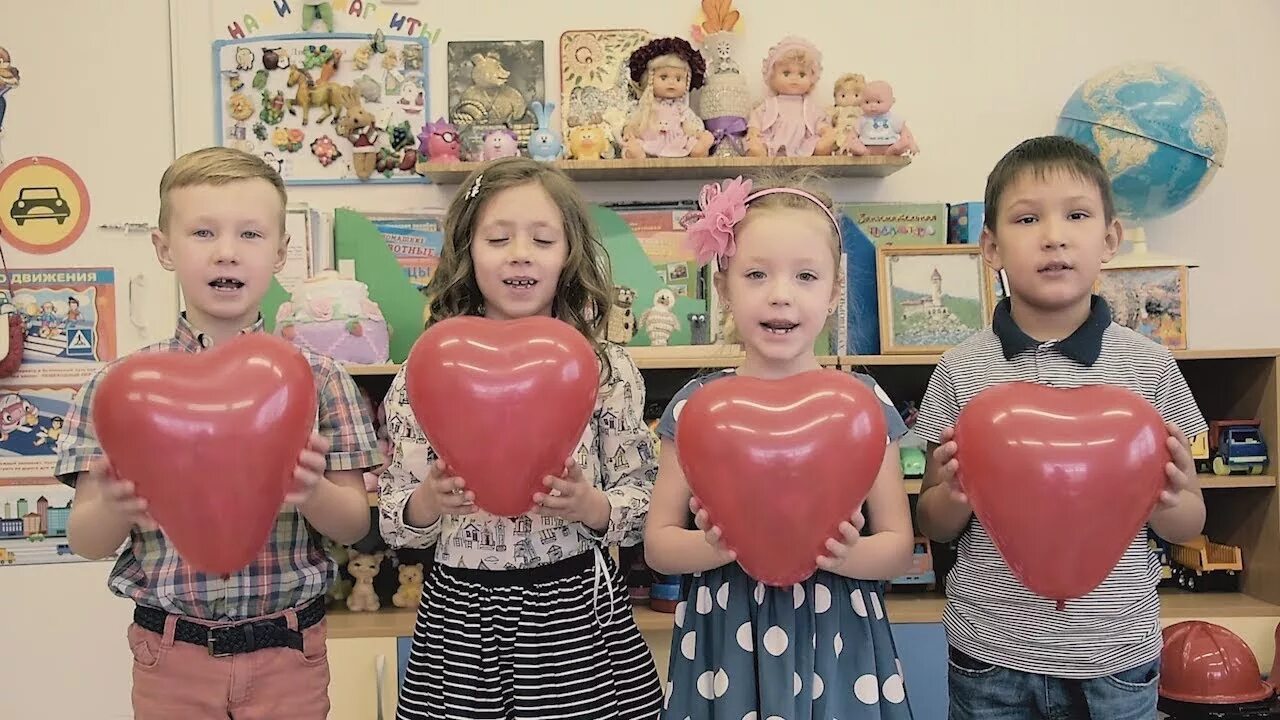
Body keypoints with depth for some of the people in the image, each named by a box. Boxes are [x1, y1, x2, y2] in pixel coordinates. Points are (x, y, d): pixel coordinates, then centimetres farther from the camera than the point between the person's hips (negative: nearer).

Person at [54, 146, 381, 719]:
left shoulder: (319, 380, -5)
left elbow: (356, 525, -3)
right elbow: (86, 541, -1)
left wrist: (313, 493, -24)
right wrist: (113, 508, -22)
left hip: (288, 654, 0)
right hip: (170, 653, 1)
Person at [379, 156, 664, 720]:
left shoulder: (607, 370, -4)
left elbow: (645, 508, 0)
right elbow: (394, 523, 1)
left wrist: (588, 505, -19)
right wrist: (431, 500, -19)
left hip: (577, 613, 0)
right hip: (462, 619, 1)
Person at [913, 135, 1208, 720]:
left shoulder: (1149, 367, -3)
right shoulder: (961, 370, -5)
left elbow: (1189, 525, 5)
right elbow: (932, 526, 2)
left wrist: (1169, 501, -16)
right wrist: (954, 495, -19)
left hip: (1117, 656, 1)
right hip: (989, 652, 0)